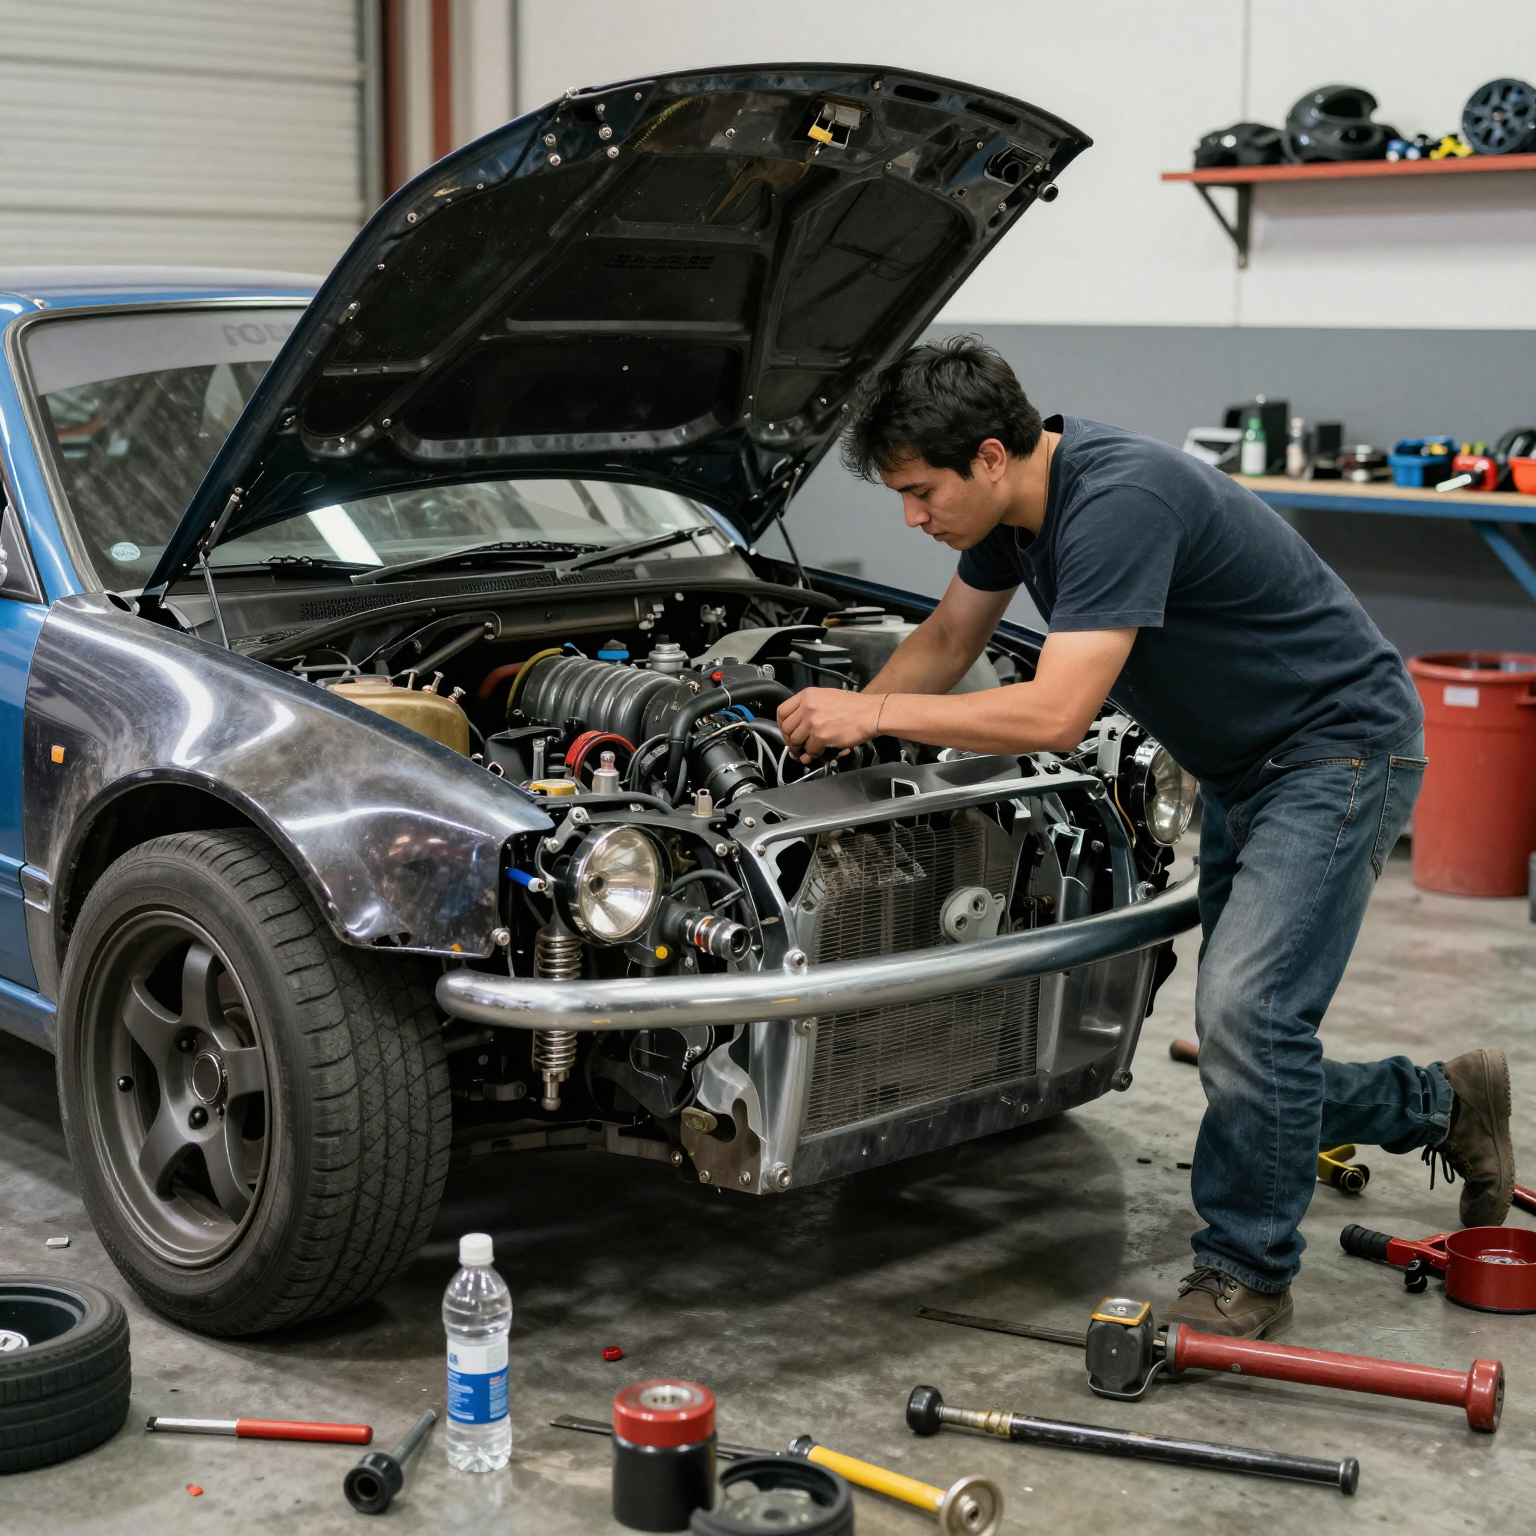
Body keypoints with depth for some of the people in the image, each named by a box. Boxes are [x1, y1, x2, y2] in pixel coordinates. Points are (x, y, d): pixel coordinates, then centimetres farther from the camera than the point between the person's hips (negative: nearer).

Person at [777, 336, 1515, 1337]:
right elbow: (949, 640, 15)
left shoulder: (1119, 500, -31)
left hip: (1340, 746, -10)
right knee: (1241, 1034, 11)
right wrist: (844, 724, 4)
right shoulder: (1014, 501, -2)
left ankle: (1246, 1280, -1)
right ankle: (1448, 1107, 32)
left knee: (1246, 1015, -17)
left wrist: (876, 713, -28)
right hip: (1243, 767, 10)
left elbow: (1055, 716, -36)